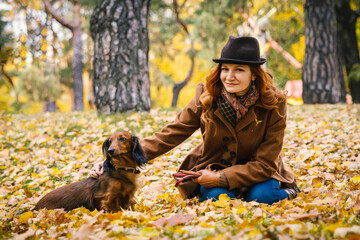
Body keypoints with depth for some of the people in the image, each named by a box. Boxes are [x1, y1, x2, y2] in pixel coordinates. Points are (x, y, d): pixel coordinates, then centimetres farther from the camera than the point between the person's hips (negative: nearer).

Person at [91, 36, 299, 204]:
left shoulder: (274, 104, -21)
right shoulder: (206, 99, -17)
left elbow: (265, 163, -19)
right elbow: (167, 136, -17)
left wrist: (220, 178, -29)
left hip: (254, 173, 0)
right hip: (214, 166, 1)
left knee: (262, 196, -31)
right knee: (217, 196, -30)